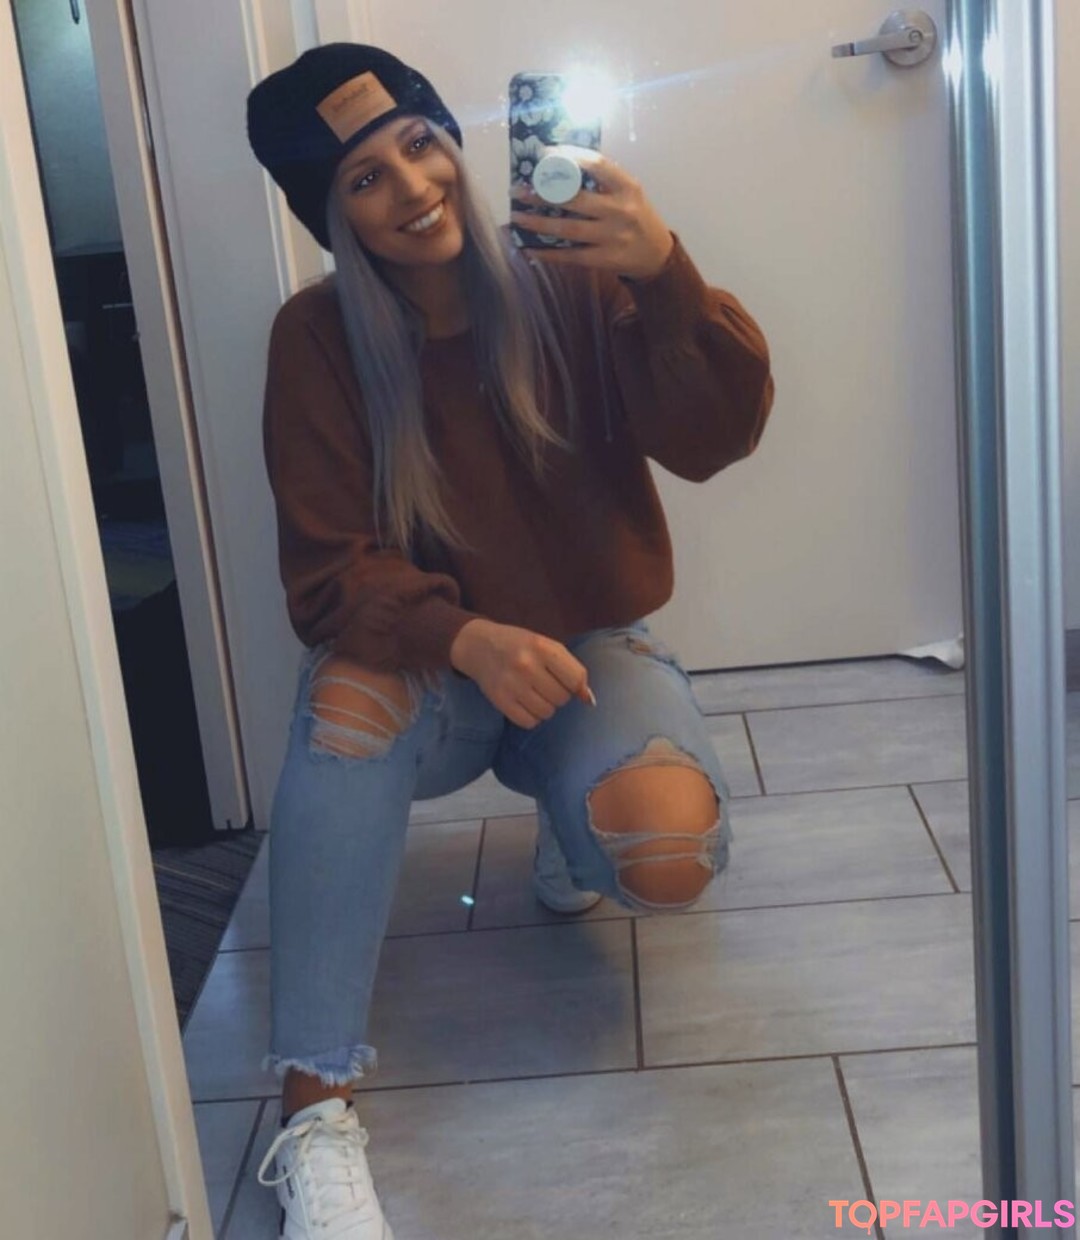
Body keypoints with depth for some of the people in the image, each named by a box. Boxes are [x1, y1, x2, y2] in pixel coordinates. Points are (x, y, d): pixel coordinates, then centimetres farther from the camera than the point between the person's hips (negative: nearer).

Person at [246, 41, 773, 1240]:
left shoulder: (572, 285, -8)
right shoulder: (317, 336, -10)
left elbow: (714, 440, -21)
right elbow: (328, 569, -15)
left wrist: (665, 274, -39)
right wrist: (465, 639, -34)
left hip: (587, 648, 1)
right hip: (429, 667, 0)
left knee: (671, 856, -29)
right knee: (345, 696, -36)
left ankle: (566, 823, 11)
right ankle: (315, 1113, -30)